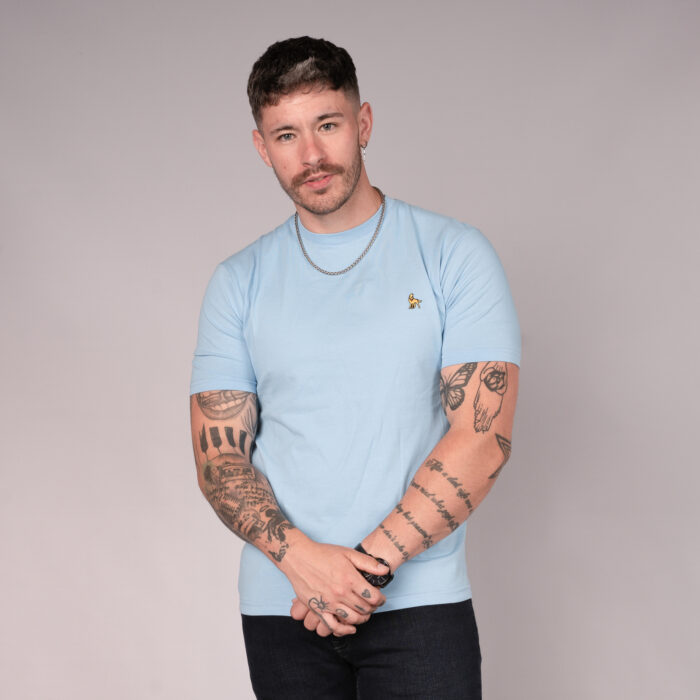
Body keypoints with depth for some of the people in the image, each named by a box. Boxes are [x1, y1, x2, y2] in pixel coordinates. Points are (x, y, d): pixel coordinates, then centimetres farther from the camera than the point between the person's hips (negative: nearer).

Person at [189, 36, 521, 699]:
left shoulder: (454, 255, -1)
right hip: (281, 609, 2)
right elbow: (218, 455, 2)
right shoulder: (238, 282, 6)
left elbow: (484, 438, -9)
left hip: (421, 602, -2)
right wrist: (300, 556, -15)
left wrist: (369, 563, -14)